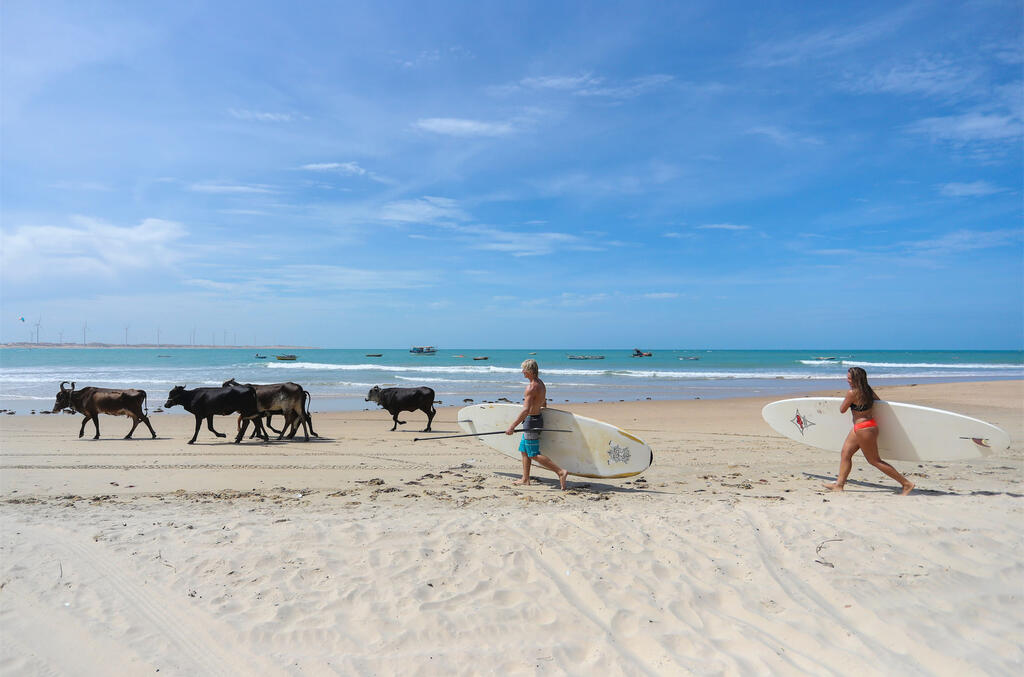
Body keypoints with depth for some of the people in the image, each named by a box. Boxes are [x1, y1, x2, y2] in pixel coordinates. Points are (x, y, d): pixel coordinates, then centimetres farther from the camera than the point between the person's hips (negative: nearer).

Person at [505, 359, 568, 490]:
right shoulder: (541, 384, 9)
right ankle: (525, 479, 23)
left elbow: (526, 410, -29)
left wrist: (512, 426, -29)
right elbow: (544, 404, 20)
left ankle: (561, 472, -13)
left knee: (534, 454, -7)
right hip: (538, 417, 10)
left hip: (531, 421, -10)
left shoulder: (531, 387, -21)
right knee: (524, 450, 17)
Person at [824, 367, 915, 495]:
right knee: (845, 453, 13)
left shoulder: (852, 392, -21)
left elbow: (842, 410, -11)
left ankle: (907, 484, 10)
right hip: (859, 428, 10)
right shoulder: (867, 389, 3)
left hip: (864, 429, -10)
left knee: (875, 461, 2)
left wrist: (846, 400, 6)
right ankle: (839, 484, 17)